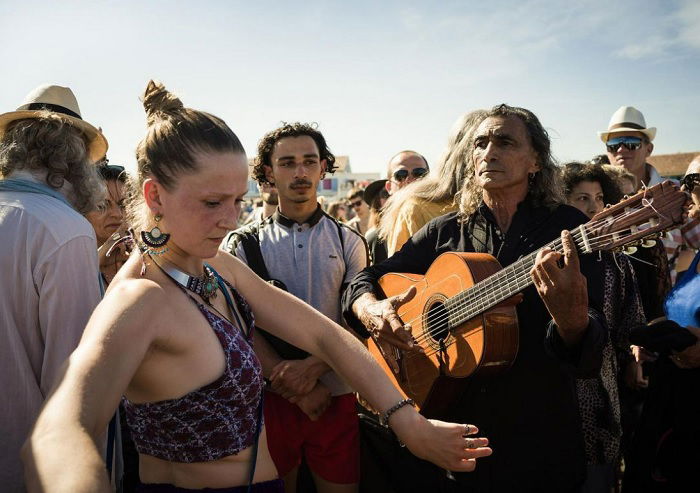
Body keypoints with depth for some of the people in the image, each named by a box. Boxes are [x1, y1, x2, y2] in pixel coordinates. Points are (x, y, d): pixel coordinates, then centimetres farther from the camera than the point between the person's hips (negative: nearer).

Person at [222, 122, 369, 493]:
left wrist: (310, 368, -17)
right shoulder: (242, 245, 2)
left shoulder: (349, 243, 5)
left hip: (335, 396, 1)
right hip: (270, 395, 0)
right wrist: (297, 388, -13)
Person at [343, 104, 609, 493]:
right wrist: (371, 309, -15)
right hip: (445, 425, 2)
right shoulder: (445, 231, 1)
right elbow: (365, 280, 6)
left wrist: (570, 317, -36)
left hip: (537, 441, -2)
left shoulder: (568, 228, -7)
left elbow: (589, 358, -14)